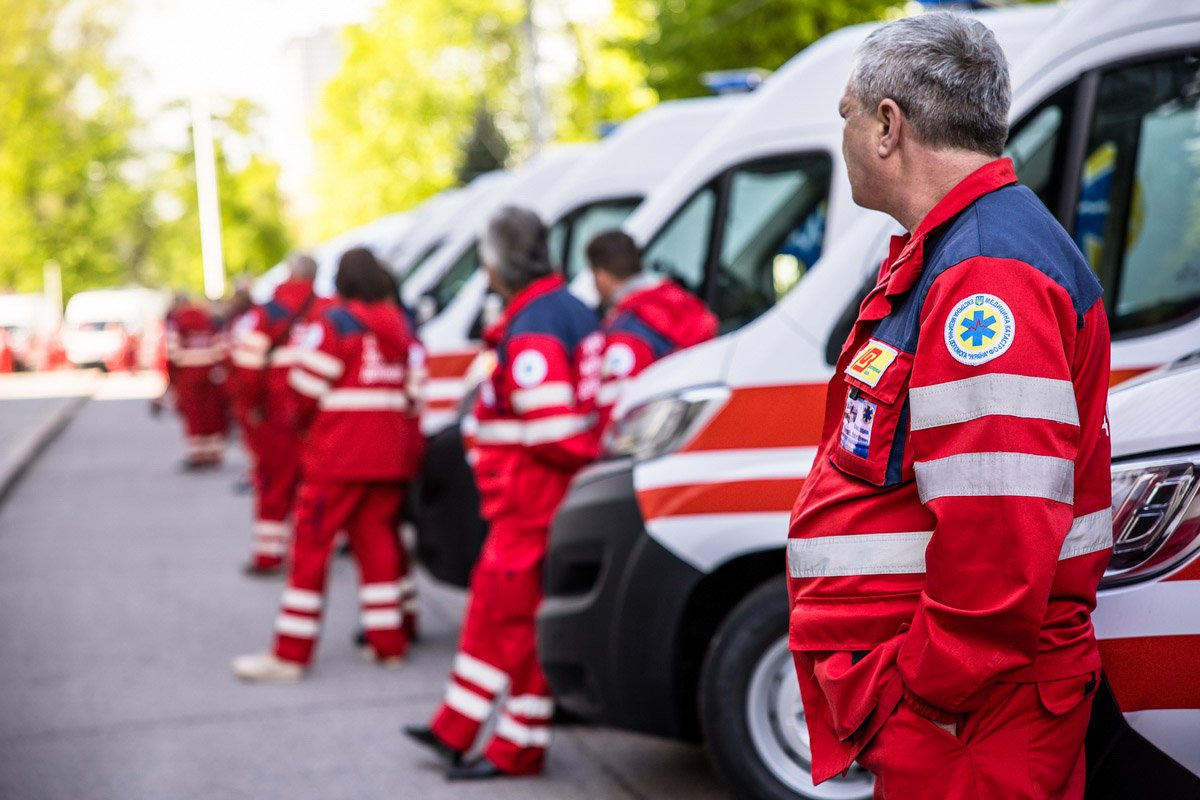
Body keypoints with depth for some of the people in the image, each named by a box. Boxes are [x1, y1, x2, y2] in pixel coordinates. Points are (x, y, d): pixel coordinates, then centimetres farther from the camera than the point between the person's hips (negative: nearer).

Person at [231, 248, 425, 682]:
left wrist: (305, 422, 10)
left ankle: (290, 654, -1)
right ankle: (388, 643, 15)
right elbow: (413, 392, 10)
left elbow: (306, 390, -9)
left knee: (311, 548, -2)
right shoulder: (400, 326, 10)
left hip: (338, 456, -6)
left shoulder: (336, 323, -10)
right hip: (390, 456, 6)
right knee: (378, 542, 13)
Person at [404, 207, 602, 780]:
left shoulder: (532, 331, -20)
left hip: (533, 501, -10)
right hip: (524, 503, 10)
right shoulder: (569, 309, 12)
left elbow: (550, 429, -27)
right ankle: (457, 731, 28)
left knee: (517, 614, 0)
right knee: (492, 604, 17)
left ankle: (519, 748, 11)